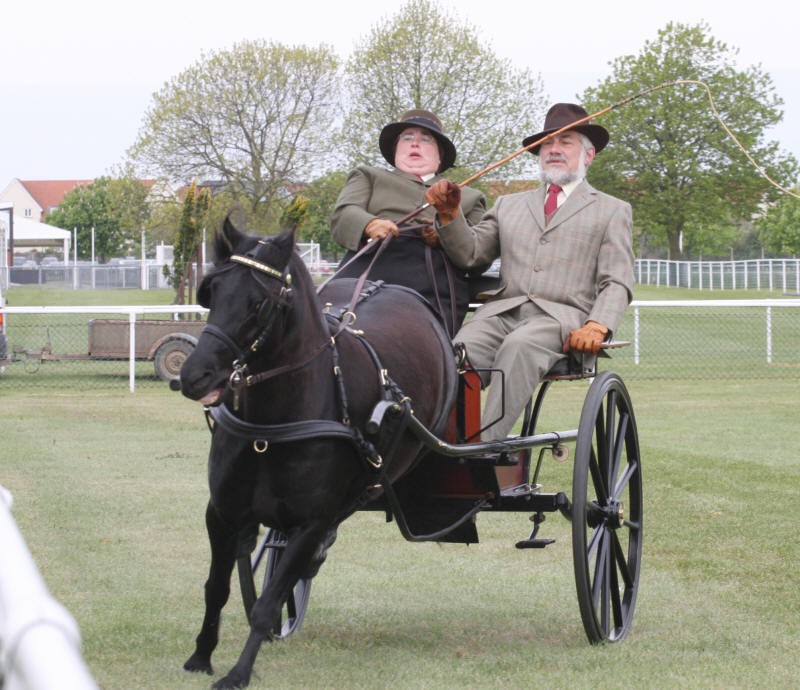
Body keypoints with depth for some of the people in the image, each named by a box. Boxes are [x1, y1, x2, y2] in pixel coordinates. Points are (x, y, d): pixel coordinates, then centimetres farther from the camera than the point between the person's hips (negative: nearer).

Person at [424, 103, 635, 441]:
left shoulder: (613, 211, 19)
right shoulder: (508, 205, 30)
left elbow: (616, 283, 8)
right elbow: (469, 253, 17)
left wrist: (597, 327, -12)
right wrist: (449, 214, -3)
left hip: (561, 318, -3)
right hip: (502, 310, 3)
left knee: (519, 346, -38)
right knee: (461, 353, -31)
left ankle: (483, 445, -46)